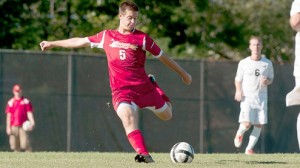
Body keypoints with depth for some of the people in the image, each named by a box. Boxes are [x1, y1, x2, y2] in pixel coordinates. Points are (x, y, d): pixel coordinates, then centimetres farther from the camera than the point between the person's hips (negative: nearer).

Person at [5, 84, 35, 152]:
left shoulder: (26, 101, 7)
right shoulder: (10, 102, 9)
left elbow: (29, 113, 2)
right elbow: (8, 115, 7)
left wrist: (32, 123, -15)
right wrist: (8, 128, 0)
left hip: (23, 126, -2)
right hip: (14, 127, 2)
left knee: (25, 144, -11)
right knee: (15, 145, 1)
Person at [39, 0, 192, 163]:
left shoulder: (142, 38, 2)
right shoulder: (106, 36, 9)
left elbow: (162, 56, 11)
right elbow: (81, 41, 21)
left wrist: (183, 73, 17)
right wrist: (52, 43, 27)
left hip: (144, 87, 1)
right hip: (121, 90, -1)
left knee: (167, 115, 11)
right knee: (128, 118, -28)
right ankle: (143, 154, -35)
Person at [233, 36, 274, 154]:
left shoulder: (267, 63, 5)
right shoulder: (243, 63, 0)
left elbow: (270, 79, 14)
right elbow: (238, 79, 6)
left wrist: (267, 81, -10)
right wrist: (238, 91, -11)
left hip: (262, 98, 3)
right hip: (247, 97, -2)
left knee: (259, 125, -3)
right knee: (247, 124, -15)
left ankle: (249, 148, 11)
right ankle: (239, 133, 21)